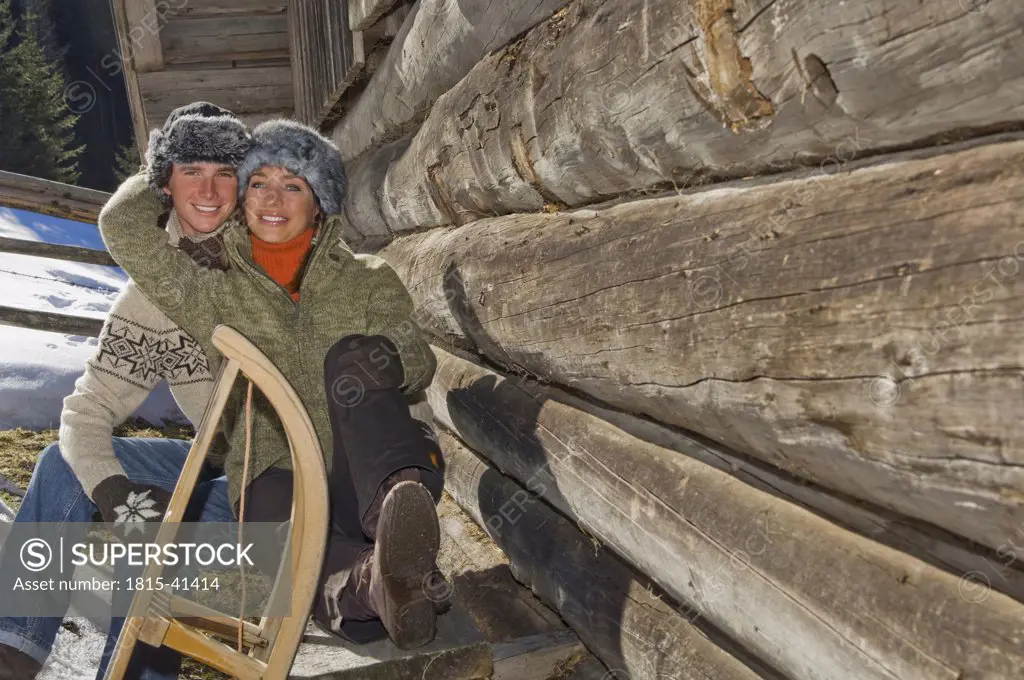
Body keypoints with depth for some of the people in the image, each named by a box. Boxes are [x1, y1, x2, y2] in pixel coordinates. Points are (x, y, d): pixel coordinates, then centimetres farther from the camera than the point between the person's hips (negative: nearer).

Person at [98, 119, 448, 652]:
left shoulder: (369, 280, 12)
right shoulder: (216, 295, 13)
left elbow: (420, 363, -1)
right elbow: (122, 225, 4)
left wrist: (391, 362, -25)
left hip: (364, 473, 0)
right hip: (277, 474, 1)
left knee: (351, 353, -29)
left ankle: (399, 504, -53)